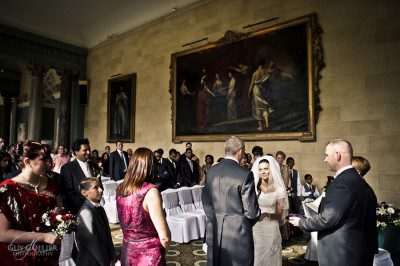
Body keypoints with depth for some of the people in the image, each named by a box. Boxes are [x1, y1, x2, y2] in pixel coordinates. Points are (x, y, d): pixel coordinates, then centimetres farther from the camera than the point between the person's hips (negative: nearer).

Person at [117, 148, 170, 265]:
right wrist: (163, 250, -3)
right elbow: (164, 236, -22)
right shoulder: (150, 191, -24)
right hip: (148, 255, -5)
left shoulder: (120, 188, -4)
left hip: (126, 252, 6)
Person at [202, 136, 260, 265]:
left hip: (214, 231, 5)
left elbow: (205, 201, 6)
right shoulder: (245, 174, -18)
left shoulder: (211, 171, -1)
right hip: (238, 231, -5)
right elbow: (251, 210, -13)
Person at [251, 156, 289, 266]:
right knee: (255, 257, 7)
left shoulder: (279, 189, -4)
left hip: (271, 229, -1)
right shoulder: (254, 187, -2)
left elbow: (279, 215, -1)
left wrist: (267, 214, -18)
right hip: (255, 228, 1)